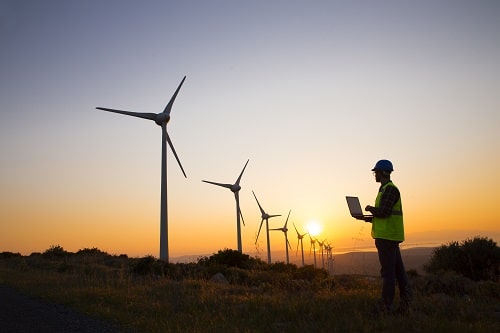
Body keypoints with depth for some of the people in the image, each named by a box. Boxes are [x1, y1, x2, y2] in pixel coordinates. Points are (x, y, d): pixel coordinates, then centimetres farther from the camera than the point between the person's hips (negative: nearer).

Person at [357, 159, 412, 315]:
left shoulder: (389, 189, -12)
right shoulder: (386, 189, 20)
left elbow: (383, 212, -22)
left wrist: (370, 208, -4)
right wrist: (368, 218, 14)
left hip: (387, 237, -10)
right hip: (390, 236, 10)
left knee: (388, 271, -6)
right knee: (398, 270, 11)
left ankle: (385, 306, -2)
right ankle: (405, 304, 17)